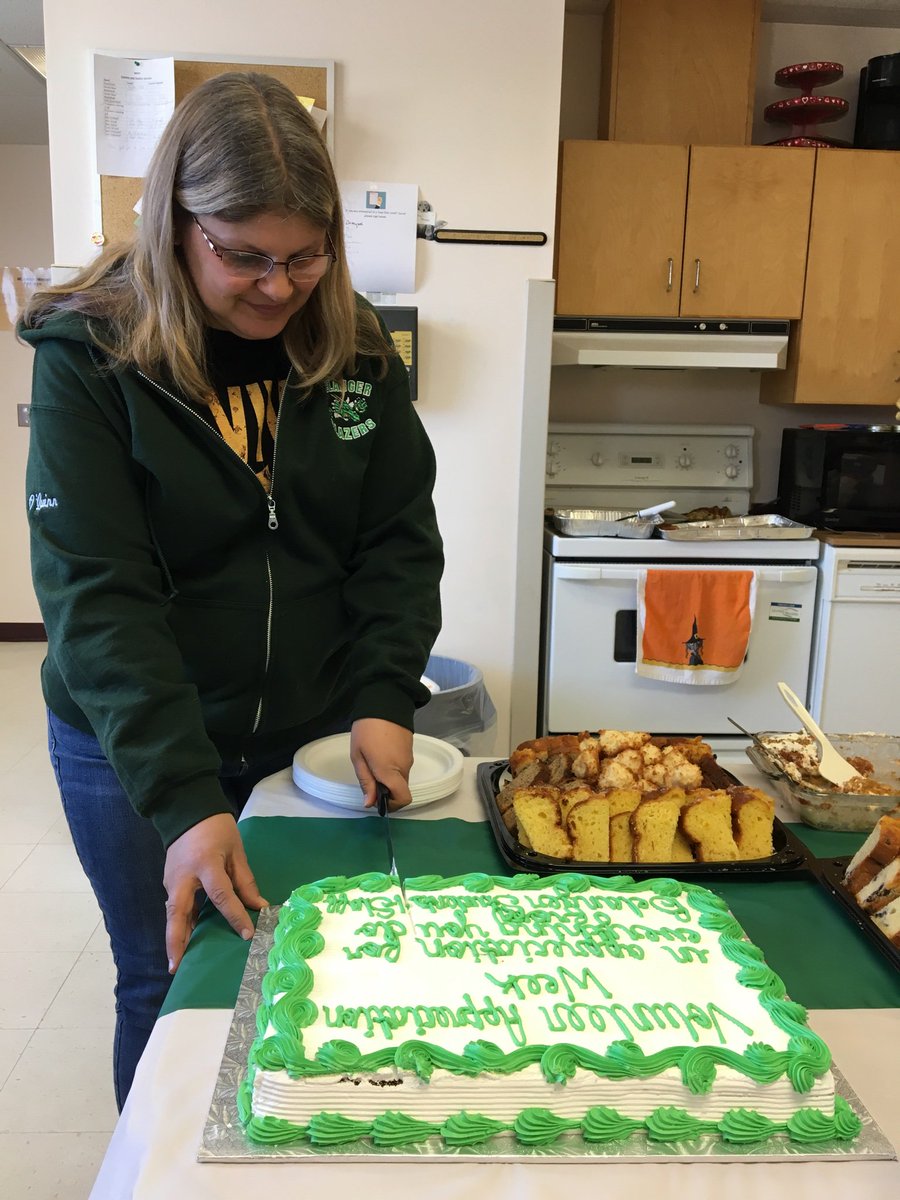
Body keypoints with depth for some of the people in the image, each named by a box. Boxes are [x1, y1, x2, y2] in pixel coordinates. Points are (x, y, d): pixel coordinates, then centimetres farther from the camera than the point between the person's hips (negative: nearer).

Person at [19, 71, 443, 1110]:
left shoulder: (353, 348, -3)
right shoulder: (88, 360, -14)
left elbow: (400, 537, -2)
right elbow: (95, 596, -20)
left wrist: (385, 699, -15)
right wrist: (183, 799, -27)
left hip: (319, 739, 3)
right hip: (134, 751, -2)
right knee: (170, 986, 15)